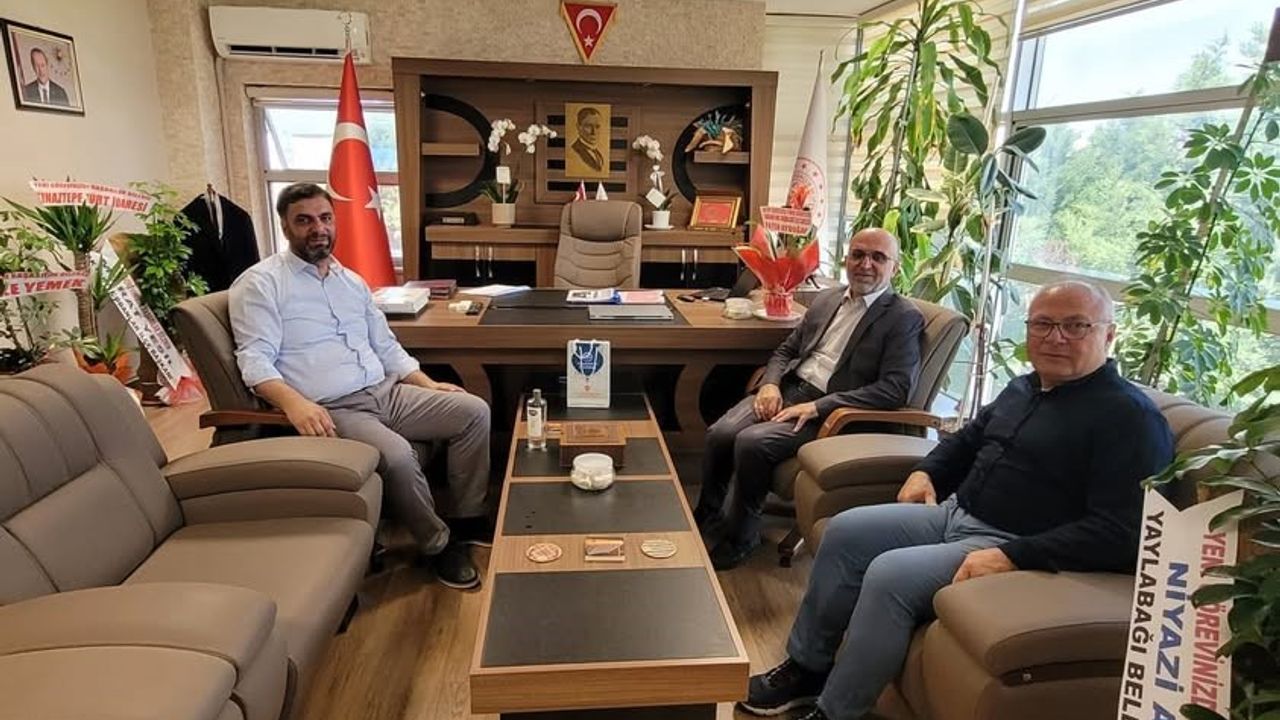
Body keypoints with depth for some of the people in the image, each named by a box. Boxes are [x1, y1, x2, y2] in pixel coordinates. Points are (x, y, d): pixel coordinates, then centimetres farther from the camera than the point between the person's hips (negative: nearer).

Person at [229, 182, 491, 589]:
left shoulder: (352, 281, 18)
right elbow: (255, 360, -13)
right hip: (331, 410, -7)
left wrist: (429, 385, 8)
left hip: (386, 392, 7)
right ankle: (437, 546, -7)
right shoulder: (260, 284, -2)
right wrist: (295, 403, -32)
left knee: (473, 411, -6)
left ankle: (468, 518, 7)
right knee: (397, 455, -33)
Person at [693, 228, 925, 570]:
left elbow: (895, 389, -14)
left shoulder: (904, 318, -2)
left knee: (751, 441, -27)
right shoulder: (826, 299, 17)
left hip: (829, 412, -5)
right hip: (787, 389, 6)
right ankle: (708, 515, 7)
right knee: (720, 433, -18)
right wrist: (770, 383, -2)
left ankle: (742, 534, -3)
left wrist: (817, 406, -19)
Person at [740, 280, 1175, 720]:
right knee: (845, 532, -1)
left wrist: (1010, 558, -28)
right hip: (953, 513, 9)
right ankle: (808, 666, 11)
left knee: (890, 575, -26)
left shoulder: (1129, 416, -14)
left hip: (1017, 550, -9)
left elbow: (1121, 532, -23)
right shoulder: (1023, 388, 13)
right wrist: (926, 472, 10)